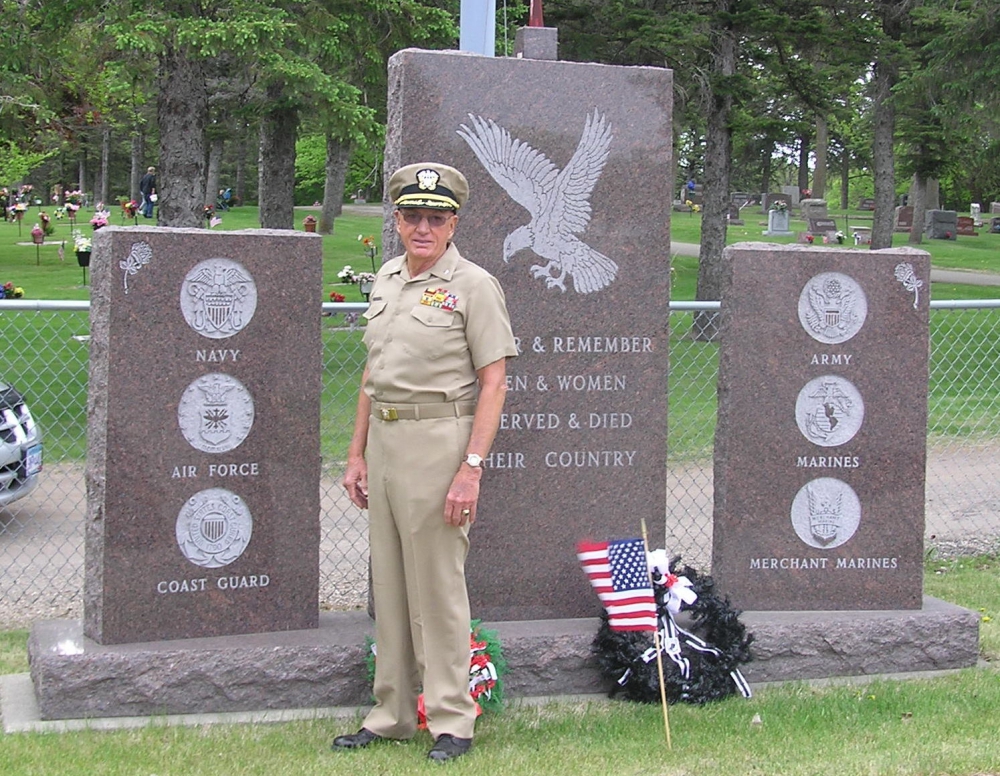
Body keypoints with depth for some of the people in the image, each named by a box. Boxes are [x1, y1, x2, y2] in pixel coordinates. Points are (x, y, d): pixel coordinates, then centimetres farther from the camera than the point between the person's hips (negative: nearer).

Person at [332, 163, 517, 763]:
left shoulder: (473, 284, -7)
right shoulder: (386, 279, 14)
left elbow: (493, 382, -11)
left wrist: (471, 468, -18)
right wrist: (358, 453, 17)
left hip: (439, 441, -7)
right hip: (384, 442, 7)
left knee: (438, 585, -3)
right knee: (389, 584, 12)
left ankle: (451, 720, 7)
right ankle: (392, 714, 23)